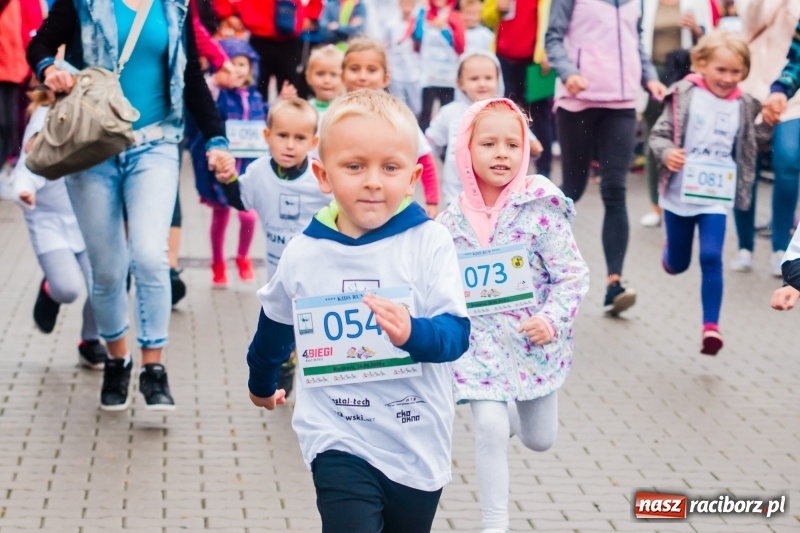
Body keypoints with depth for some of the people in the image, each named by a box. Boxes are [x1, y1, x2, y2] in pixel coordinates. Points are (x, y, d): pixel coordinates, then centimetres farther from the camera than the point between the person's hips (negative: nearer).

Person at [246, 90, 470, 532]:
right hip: (339, 441, 0)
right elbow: (274, 328, 16)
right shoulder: (303, 254, -3)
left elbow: (456, 332, -15)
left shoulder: (429, 242, -9)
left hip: (417, 443, 1)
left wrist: (413, 334, -36)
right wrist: (261, 384, 32)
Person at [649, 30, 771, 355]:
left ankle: (711, 326, -6)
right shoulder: (684, 96, -10)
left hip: (716, 197, 1)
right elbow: (659, 134, -8)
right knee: (677, 265, 14)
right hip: (679, 194, -1)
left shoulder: (744, 106, 0)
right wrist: (667, 153, -28)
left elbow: (755, 143, 9)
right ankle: (670, 250, 52)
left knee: (711, 257, -12)